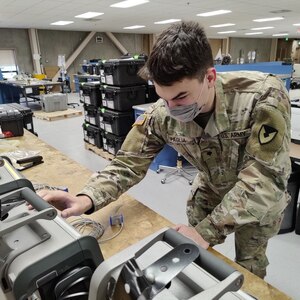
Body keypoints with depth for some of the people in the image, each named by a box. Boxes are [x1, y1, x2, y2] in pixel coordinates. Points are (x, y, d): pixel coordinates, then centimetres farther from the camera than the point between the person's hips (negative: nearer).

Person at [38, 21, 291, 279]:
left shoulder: (265, 97, -35)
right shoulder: (160, 116, -26)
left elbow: (265, 177, -36)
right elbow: (128, 163, -20)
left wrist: (207, 231, -40)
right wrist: (86, 199, -38)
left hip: (263, 198, -2)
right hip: (210, 190, 2)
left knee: (249, 265, 15)